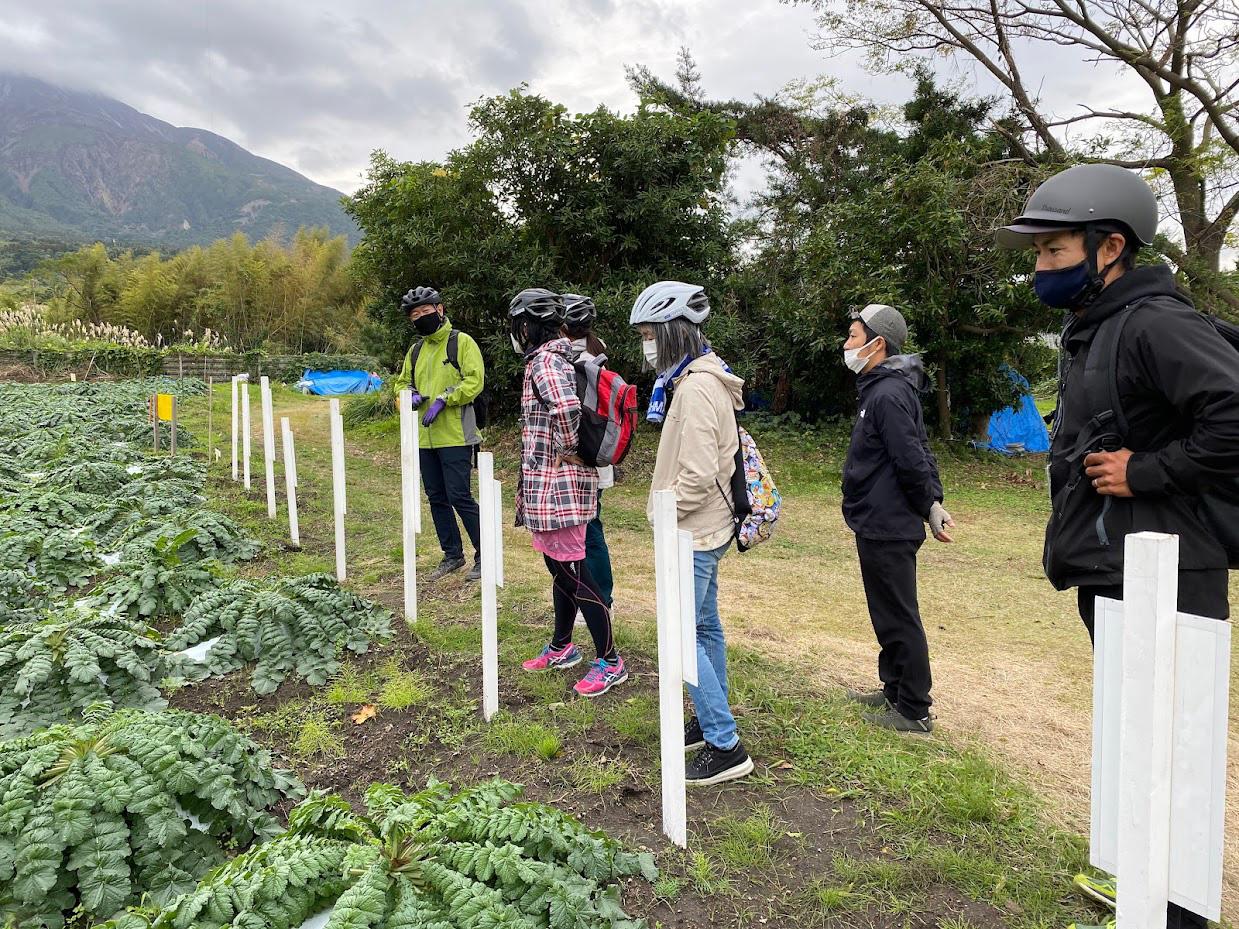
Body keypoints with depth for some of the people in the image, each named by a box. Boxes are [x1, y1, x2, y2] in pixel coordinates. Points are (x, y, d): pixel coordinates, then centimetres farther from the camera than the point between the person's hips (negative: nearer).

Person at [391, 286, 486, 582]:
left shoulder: (462, 342, -4)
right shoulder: (415, 350, 16)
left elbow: (474, 380, -13)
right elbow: (402, 382, 24)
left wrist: (443, 399, -19)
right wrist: (410, 395, 1)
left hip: (455, 436, -7)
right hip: (425, 437, 7)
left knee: (459, 496, -8)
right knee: (436, 498, 12)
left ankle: (484, 555, 6)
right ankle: (452, 554, 25)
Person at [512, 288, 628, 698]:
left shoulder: (544, 361, -17)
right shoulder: (552, 357, 14)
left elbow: (566, 407, -37)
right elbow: (574, 404, 28)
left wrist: (568, 451, -21)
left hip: (556, 485, -10)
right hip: (550, 486, 10)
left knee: (573, 571, -3)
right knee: (559, 568, 19)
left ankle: (610, 661, 7)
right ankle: (561, 648, 34)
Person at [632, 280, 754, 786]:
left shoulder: (696, 388, -21)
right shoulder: (700, 379, 11)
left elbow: (698, 475, -26)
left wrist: (665, 515, -12)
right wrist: (667, 509, 12)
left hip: (693, 535, -10)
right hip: (705, 529, 10)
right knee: (705, 628, 19)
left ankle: (725, 747, 5)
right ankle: (711, 721, 33)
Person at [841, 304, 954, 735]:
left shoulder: (889, 395, -19)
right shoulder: (882, 388, 13)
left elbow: (912, 460, -22)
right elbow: (917, 455, 16)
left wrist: (929, 508, -10)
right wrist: (932, 502, 11)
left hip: (886, 529, -10)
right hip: (880, 525, 10)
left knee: (899, 619, 0)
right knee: (890, 615, 20)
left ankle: (914, 711, 12)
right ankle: (894, 690, 34)